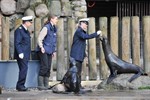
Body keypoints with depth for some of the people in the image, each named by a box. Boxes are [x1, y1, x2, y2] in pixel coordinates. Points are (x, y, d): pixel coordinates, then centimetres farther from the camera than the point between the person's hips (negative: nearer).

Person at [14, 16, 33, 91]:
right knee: (24, 69, -13)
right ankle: (20, 86, -10)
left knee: (23, 70, 8)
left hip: (25, 55, 9)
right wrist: (20, 53, -22)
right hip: (22, 55, -9)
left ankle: (20, 86, 12)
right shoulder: (19, 30, -11)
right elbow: (17, 43, -16)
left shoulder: (26, 30, 19)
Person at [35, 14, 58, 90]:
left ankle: (46, 85, 11)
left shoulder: (54, 29, 15)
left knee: (48, 68, 7)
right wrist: (41, 47, -20)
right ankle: (40, 85, -8)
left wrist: (54, 50, 18)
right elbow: (39, 39, -14)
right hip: (44, 51, -8)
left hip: (49, 52, 8)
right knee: (44, 67, -12)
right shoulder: (46, 28, -11)